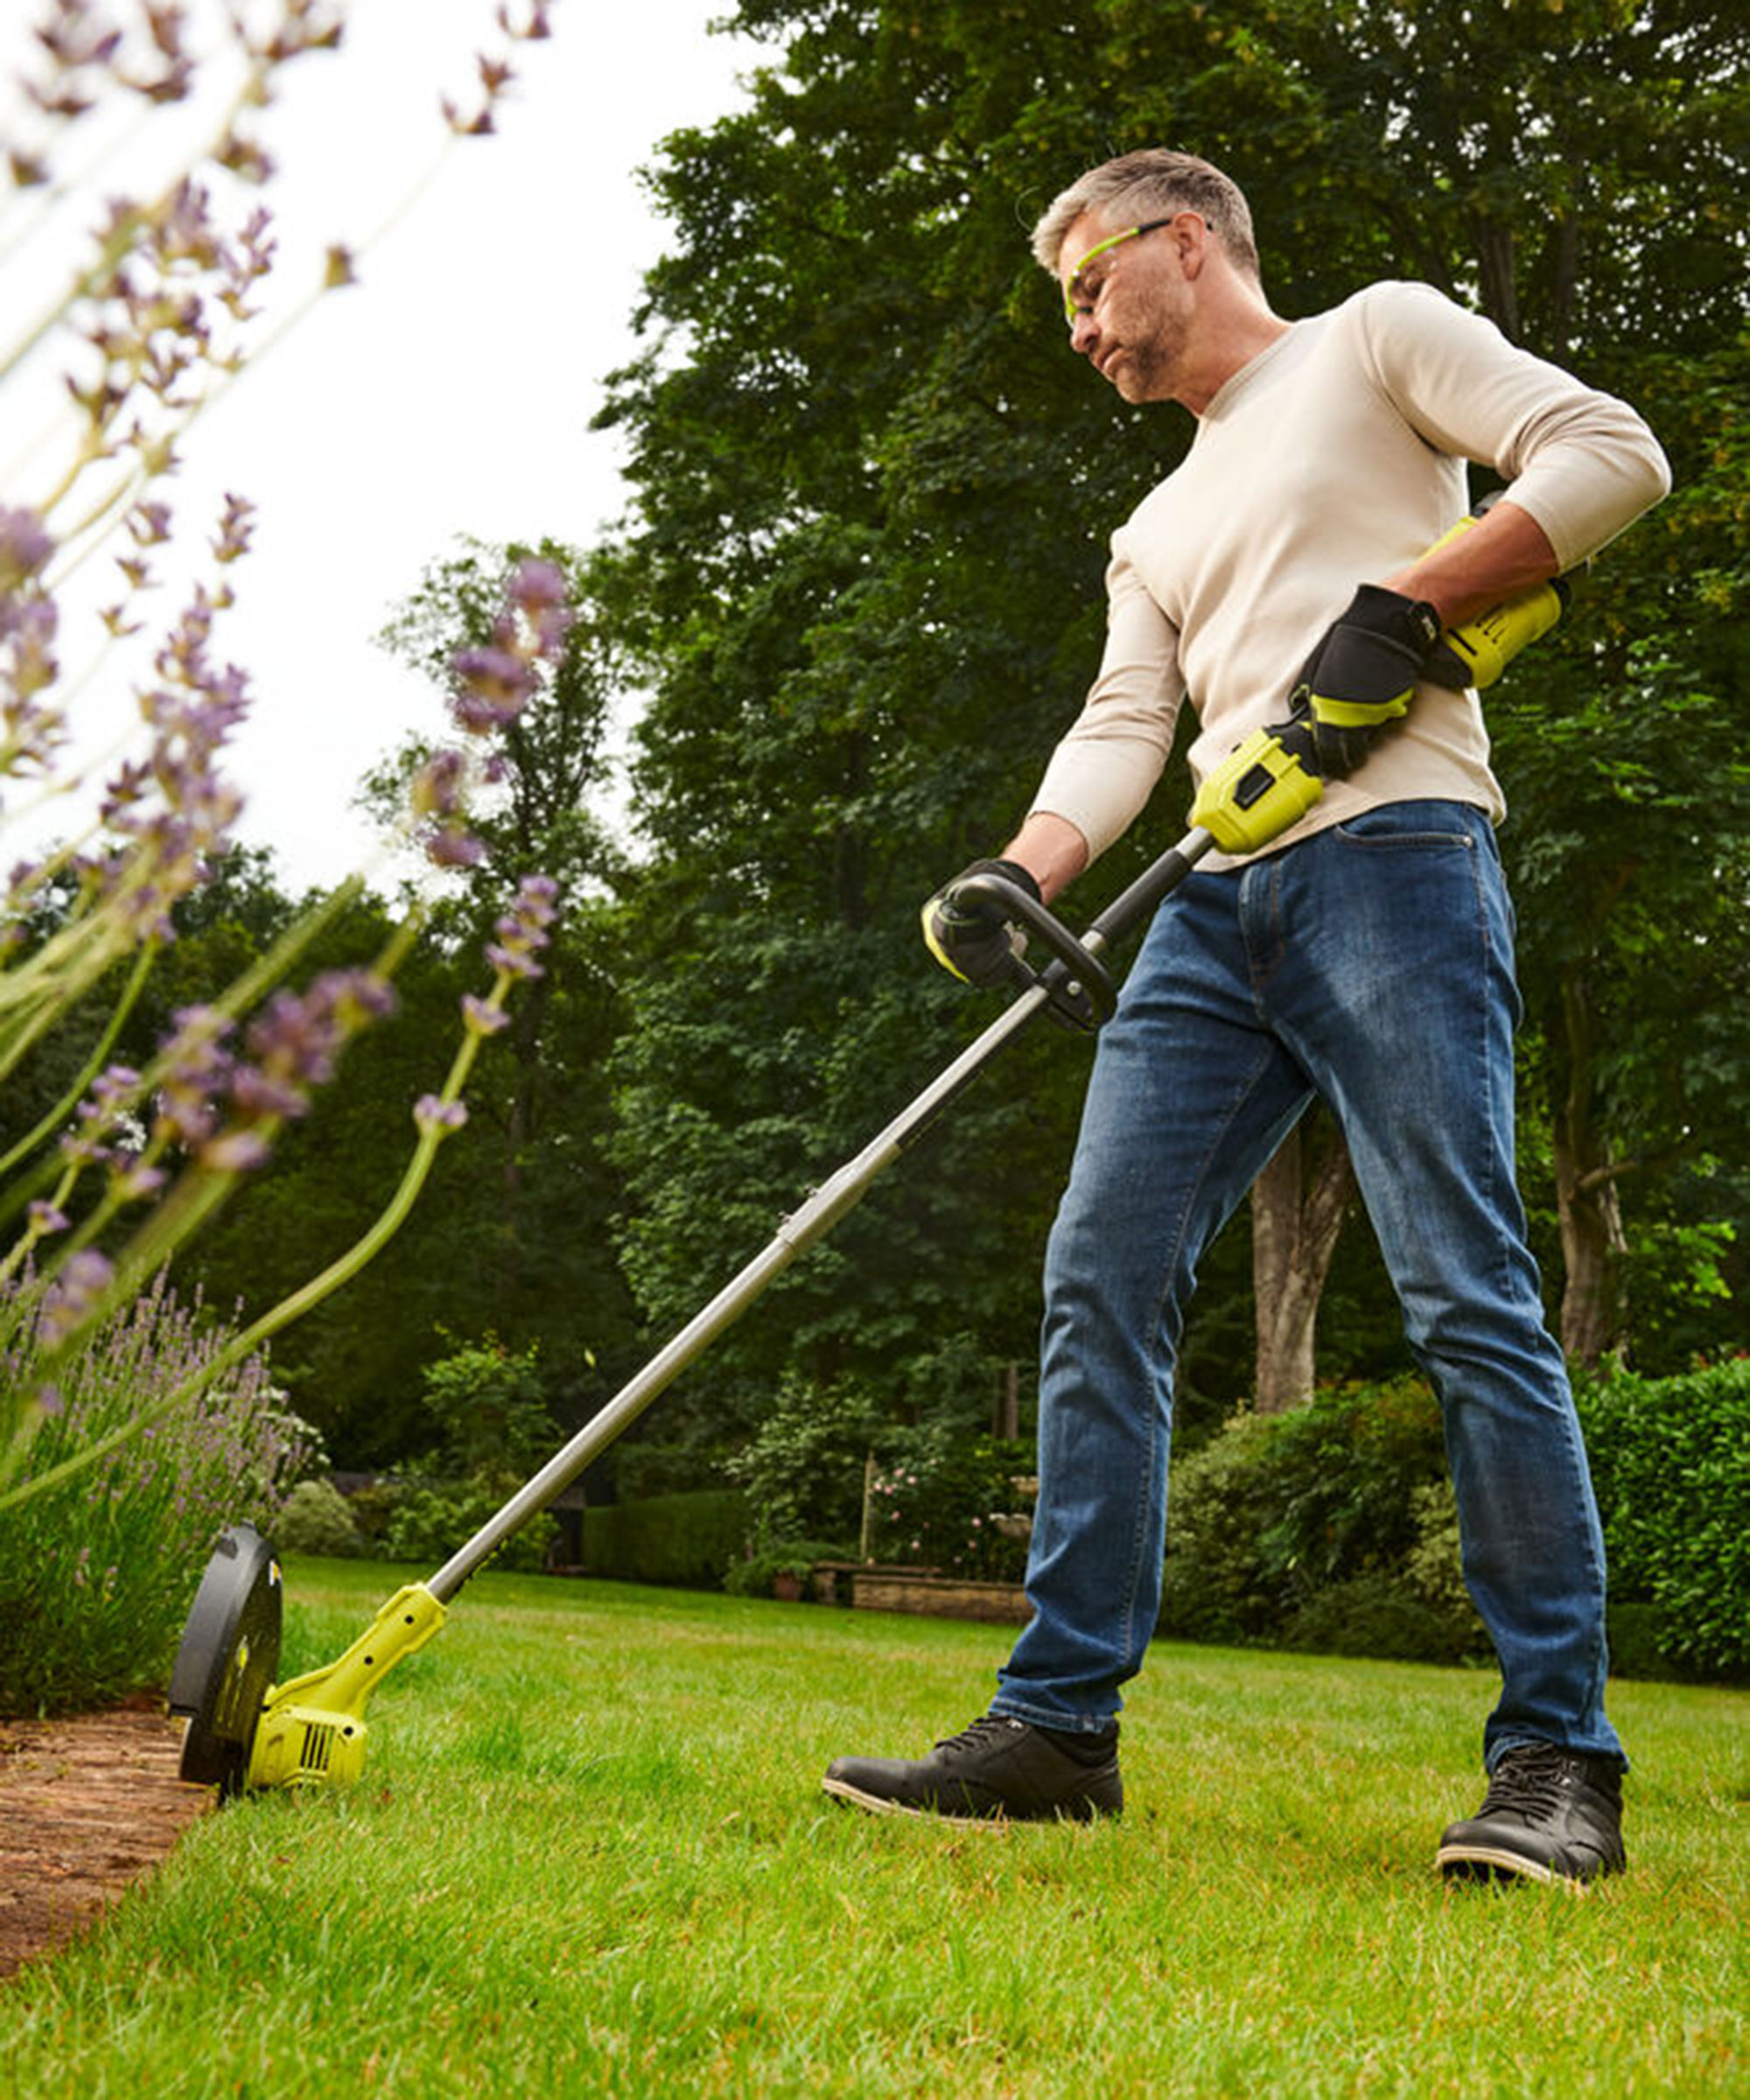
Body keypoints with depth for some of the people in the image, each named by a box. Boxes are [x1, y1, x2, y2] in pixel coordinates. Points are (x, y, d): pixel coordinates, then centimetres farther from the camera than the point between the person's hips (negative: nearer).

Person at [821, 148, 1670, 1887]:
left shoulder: (1375, 339, 13)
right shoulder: (1158, 528, 30)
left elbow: (1610, 453, 1)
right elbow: (1121, 728, 14)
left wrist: (1404, 604, -9)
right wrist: (1022, 873, -5)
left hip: (1392, 858, -7)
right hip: (1217, 909, 7)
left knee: (1468, 1302, -11)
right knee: (1100, 1286, -3)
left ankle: (1559, 1760, -4)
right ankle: (1059, 1724, 2)